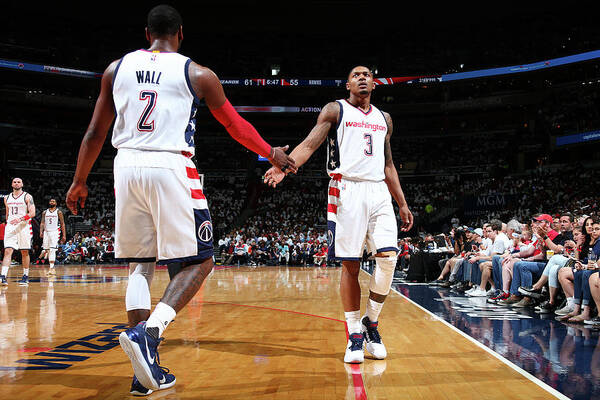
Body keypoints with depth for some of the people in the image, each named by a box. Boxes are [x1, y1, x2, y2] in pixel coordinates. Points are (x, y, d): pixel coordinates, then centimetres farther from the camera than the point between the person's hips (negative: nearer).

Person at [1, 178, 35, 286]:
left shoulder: (27, 197, -1)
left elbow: (32, 213, -10)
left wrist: (20, 219, -23)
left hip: (24, 227, -3)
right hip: (10, 227, 3)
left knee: (24, 252, 4)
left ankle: (26, 277, 14)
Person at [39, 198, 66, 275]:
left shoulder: (59, 212, 3)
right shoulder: (45, 212, 13)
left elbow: (62, 224, 2)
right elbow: (42, 223, 9)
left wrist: (64, 235, -3)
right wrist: (41, 231, -9)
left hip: (55, 232, -4)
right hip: (46, 232, 4)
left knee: (52, 250, -14)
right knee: (46, 250, 3)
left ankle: (52, 268, -16)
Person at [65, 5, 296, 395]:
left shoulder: (116, 68, 13)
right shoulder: (197, 74, 4)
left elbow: (96, 132, 16)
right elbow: (236, 126, 12)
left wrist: (79, 181, 27)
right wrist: (272, 154, 27)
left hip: (127, 167, 5)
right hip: (172, 168, -4)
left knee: (140, 265, 12)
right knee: (198, 262, 6)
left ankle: (146, 370, 9)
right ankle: (149, 332, -16)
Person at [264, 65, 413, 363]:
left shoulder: (384, 119, 21)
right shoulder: (335, 110, 8)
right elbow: (310, 143, -5)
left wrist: (402, 204, 21)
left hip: (379, 192, 4)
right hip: (346, 190, -4)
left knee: (388, 257, -10)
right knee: (350, 266, -3)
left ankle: (371, 322, 10)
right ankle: (355, 333, 9)